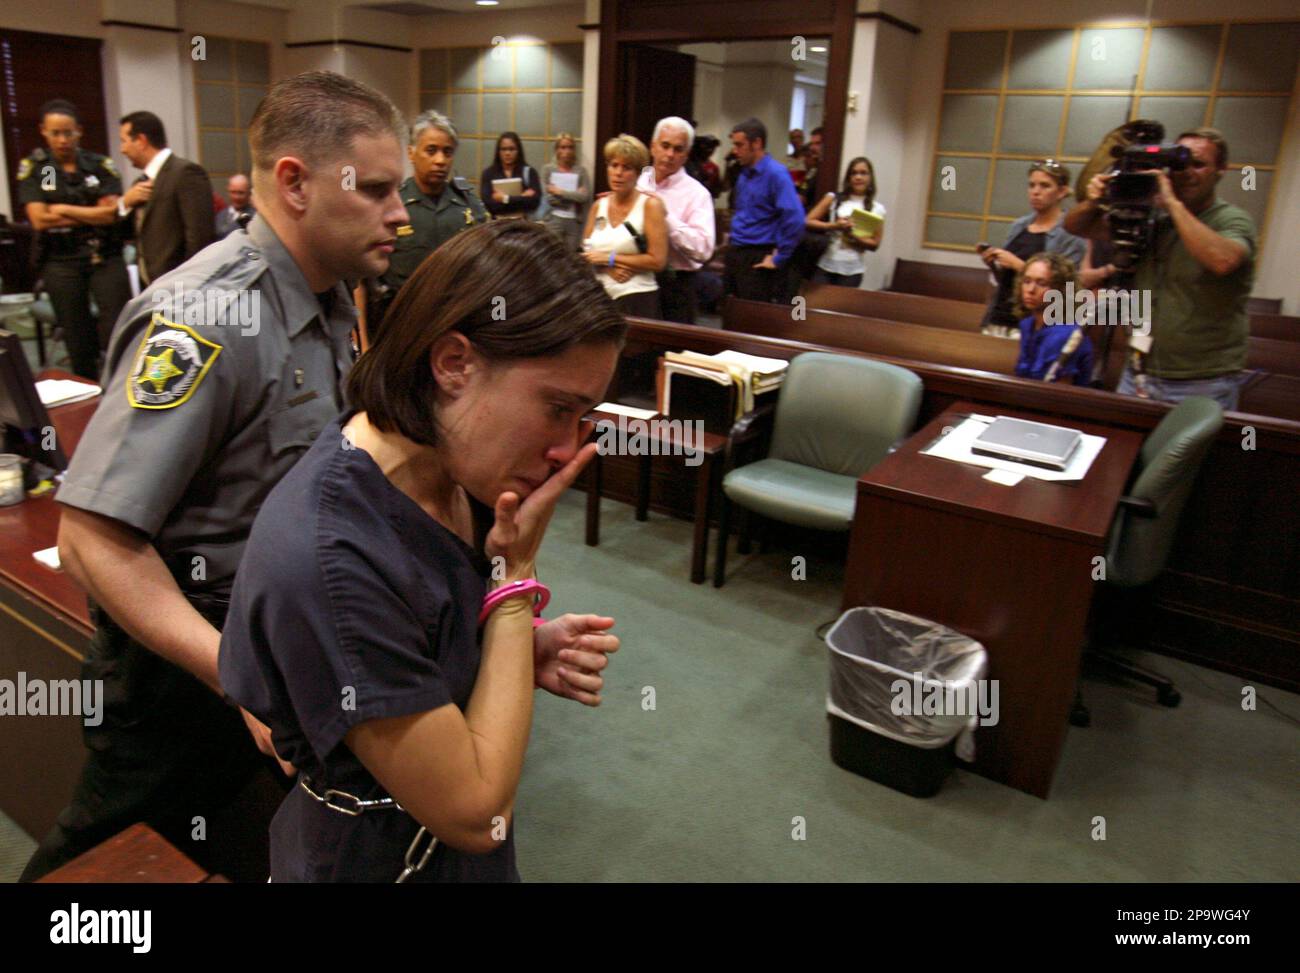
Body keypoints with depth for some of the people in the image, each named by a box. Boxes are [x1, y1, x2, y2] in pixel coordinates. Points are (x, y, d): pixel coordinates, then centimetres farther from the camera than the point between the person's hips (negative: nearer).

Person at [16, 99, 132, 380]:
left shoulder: (100, 164, 4)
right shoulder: (32, 168, 3)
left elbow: (113, 213, -6)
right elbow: (40, 220, -7)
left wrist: (64, 210, -7)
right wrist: (94, 215, -6)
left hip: (106, 258, 0)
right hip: (61, 263, 1)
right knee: (78, 340, 8)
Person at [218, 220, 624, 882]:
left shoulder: (448, 468, -10)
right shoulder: (325, 560, -34)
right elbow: (474, 812, -25)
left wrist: (532, 653, -15)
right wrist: (518, 569, -26)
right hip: (381, 860, -7)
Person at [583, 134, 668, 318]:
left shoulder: (650, 205, -4)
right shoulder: (598, 206, 11)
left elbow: (657, 261, -12)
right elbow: (585, 254, 12)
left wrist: (609, 258, -9)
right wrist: (608, 269, -9)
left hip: (637, 299, -4)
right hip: (599, 298, 5)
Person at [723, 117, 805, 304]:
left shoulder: (776, 173, -15)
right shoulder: (744, 173, 11)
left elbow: (794, 219, -24)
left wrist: (779, 258, -20)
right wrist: (733, 247, 19)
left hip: (758, 260, -8)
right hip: (735, 254, 8)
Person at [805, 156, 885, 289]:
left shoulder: (876, 209, 4)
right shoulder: (833, 198, 4)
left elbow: (874, 243, 5)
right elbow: (808, 222, 1)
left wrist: (854, 237, -13)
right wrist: (834, 226, -14)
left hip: (852, 270, 0)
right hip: (825, 265, 0)